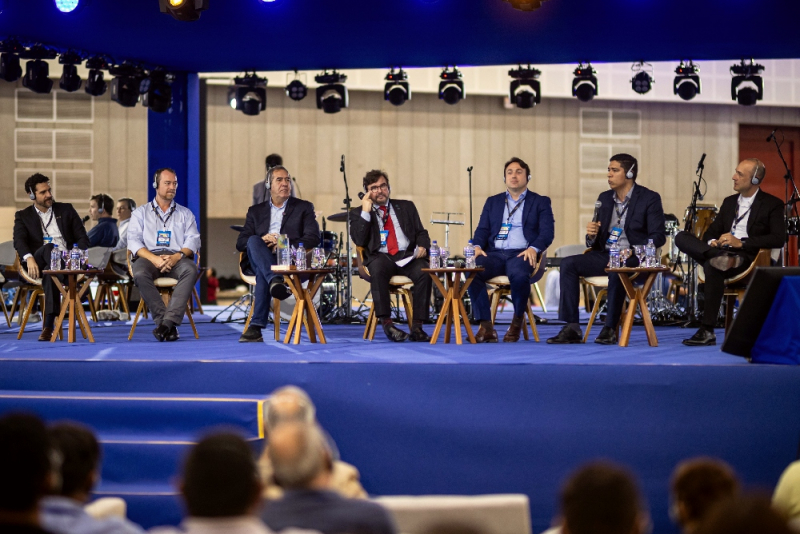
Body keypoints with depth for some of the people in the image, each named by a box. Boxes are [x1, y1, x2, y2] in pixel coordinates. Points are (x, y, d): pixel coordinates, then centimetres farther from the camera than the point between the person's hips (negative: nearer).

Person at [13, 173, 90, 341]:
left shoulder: (66, 210, 20)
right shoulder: (23, 216, 16)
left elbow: (82, 237, 14)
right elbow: (19, 241, -3)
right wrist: (29, 258, -26)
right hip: (38, 264, -1)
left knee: (50, 271, -37)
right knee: (48, 247, -38)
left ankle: (49, 325, -45)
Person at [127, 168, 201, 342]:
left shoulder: (185, 214, 23)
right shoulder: (141, 213, 19)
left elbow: (193, 241, 8)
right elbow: (134, 241, 5)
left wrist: (177, 256, -15)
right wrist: (154, 259, -14)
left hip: (176, 258, 1)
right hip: (149, 256, -1)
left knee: (190, 270, -35)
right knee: (140, 274, -36)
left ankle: (168, 321, -43)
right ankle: (169, 326, -37)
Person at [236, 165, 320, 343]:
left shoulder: (304, 208, 17)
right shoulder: (256, 211, 24)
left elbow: (313, 239, 2)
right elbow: (240, 243, 13)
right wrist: (261, 240, -11)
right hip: (259, 261, 2)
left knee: (263, 276, -36)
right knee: (254, 241, -33)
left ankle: (256, 327, -44)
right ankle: (276, 282, -54)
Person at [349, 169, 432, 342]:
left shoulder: (406, 207, 21)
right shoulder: (358, 213, 14)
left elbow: (421, 233, 18)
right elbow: (359, 241, -1)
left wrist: (422, 246, -5)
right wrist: (365, 212, -5)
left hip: (407, 256, 2)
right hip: (380, 258, -2)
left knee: (423, 271, -31)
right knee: (377, 269, -38)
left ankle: (417, 326, -29)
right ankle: (386, 323, -35)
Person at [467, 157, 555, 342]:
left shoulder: (540, 202, 14)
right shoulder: (493, 202, 24)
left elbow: (547, 232, 2)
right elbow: (482, 229, 16)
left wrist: (534, 248, -19)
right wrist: (477, 246, -7)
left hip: (522, 254, -3)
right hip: (494, 254, 3)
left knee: (519, 275, -39)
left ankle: (517, 322, -14)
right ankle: (486, 327, -28)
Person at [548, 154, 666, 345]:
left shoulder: (649, 198, -1)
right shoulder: (604, 198, 16)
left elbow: (658, 237, -8)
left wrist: (636, 252, -24)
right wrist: (592, 235, -6)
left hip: (632, 258, -6)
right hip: (605, 254, 6)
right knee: (568, 263, -17)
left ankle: (610, 329, -29)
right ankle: (572, 329, -22)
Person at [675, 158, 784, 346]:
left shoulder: (772, 204, 3)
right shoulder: (729, 202, 23)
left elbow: (778, 239, -10)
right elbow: (711, 232, 23)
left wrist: (741, 243, -19)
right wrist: (711, 242, -4)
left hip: (748, 257, -7)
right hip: (723, 251, 7)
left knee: (712, 266, -38)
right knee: (682, 238, -13)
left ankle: (707, 331, -35)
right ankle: (720, 257, -35)